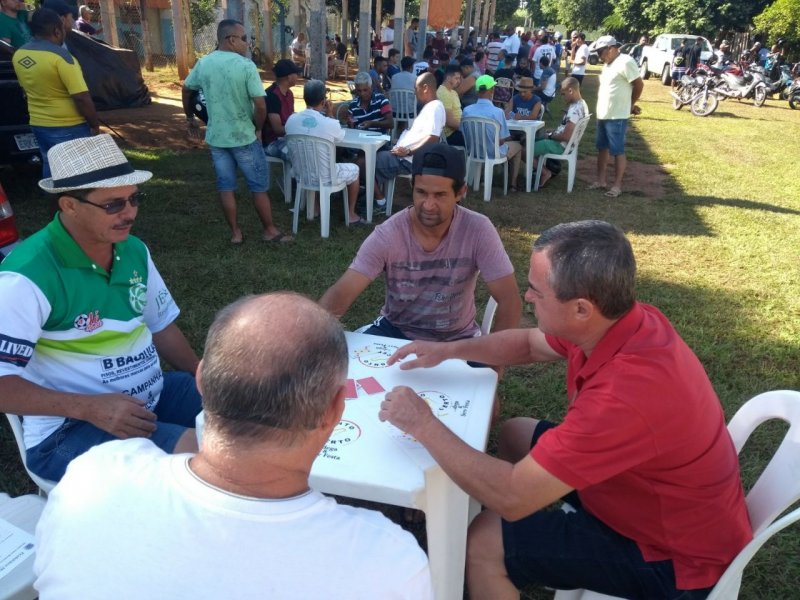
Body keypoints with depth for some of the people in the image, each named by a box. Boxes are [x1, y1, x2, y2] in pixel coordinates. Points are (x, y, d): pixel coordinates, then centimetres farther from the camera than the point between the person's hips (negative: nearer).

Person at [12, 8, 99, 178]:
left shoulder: (18, 55, 4)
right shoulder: (60, 56, -19)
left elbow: (27, 89, 15)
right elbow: (81, 98, -21)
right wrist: (95, 124, -9)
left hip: (38, 124, 7)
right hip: (68, 127, -7)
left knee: (51, 168, 16)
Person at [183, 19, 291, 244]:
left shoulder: (203, 63, 2)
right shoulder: (246, 66, -15)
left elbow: (186, 90, 15)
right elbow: (260, 105, -20)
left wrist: (190, 118, 29)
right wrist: (258, 129, -3)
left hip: (216, 137, 5)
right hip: (244, 137, -5)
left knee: (226, 186, 11)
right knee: (259, 185, 7)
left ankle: (235, 233, 17)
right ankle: (270, 230, 15)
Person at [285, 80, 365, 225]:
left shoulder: (291, 119, -10)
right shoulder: (330, 123, -22)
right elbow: (340, 136, 3)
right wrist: (330, 114, 7)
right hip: (324, 177, -5)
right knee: (354, 169, 22)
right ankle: (351, 214, 29)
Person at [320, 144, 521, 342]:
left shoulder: (478, 230, -20)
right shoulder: (386, 235, -19)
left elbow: (510, 301, -17)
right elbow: (342, 293, -26)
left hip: (456, 338, 1)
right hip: (396, 331, 0)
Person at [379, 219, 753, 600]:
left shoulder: (627, 392, -40)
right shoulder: (620, 321, -12)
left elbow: (512, 498, -34)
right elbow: (528, 344, 9)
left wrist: (424, 425, -24)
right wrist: (448, 351, 0)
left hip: (675, 557, -8)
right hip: (652, 495, 9)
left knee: (483, 542, -13)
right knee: (514, 433, 15)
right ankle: (526, 564, 32)